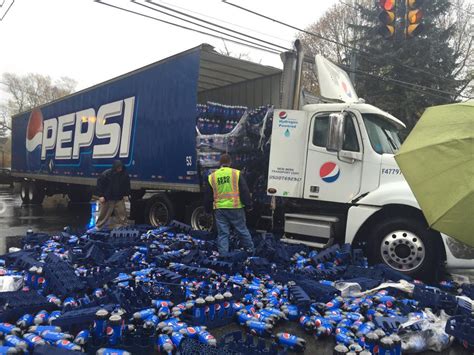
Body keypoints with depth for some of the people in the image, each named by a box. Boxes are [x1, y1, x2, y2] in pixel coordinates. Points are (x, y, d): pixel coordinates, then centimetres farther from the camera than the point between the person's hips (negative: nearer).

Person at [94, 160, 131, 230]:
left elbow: (127, 185, 10)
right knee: (104, 213, 8)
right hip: (107, 198, -2)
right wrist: (101, 196, -10)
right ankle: (98, 226, 23)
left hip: (119, 198, 3)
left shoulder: (125, 174, -4)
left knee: (122, 213, 4)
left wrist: (126, 195, 5)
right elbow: (99, 183, -8)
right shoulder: (106, 174, -14)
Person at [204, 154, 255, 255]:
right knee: (242, 230, 14)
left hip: (219, 209, 2)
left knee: (222, 233, 8)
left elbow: (207, 196, 11)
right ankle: (250, 250, 27)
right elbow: (244, 191, -5)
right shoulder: (236, 173, -4)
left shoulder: (212, 177, 5)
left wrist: (208, 209, 22)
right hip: (235, 208, -2)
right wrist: (249, 205, 4)